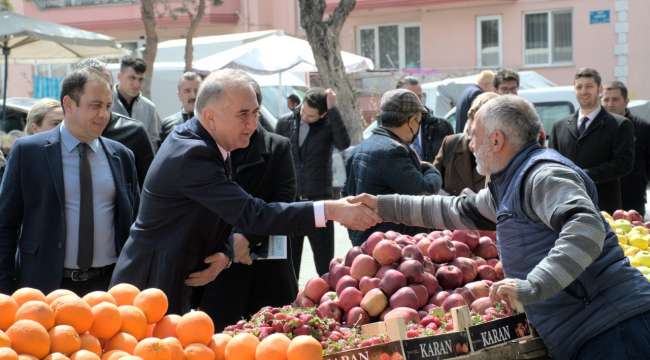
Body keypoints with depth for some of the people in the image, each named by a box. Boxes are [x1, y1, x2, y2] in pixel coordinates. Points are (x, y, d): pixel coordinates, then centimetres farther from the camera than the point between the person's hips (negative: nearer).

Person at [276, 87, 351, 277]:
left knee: (325, 264, 4)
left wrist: (333, 109, -28)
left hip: (318, 199, -2)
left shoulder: (328, 124, -7)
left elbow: (343, 143, -28)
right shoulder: (285, 123, 0)